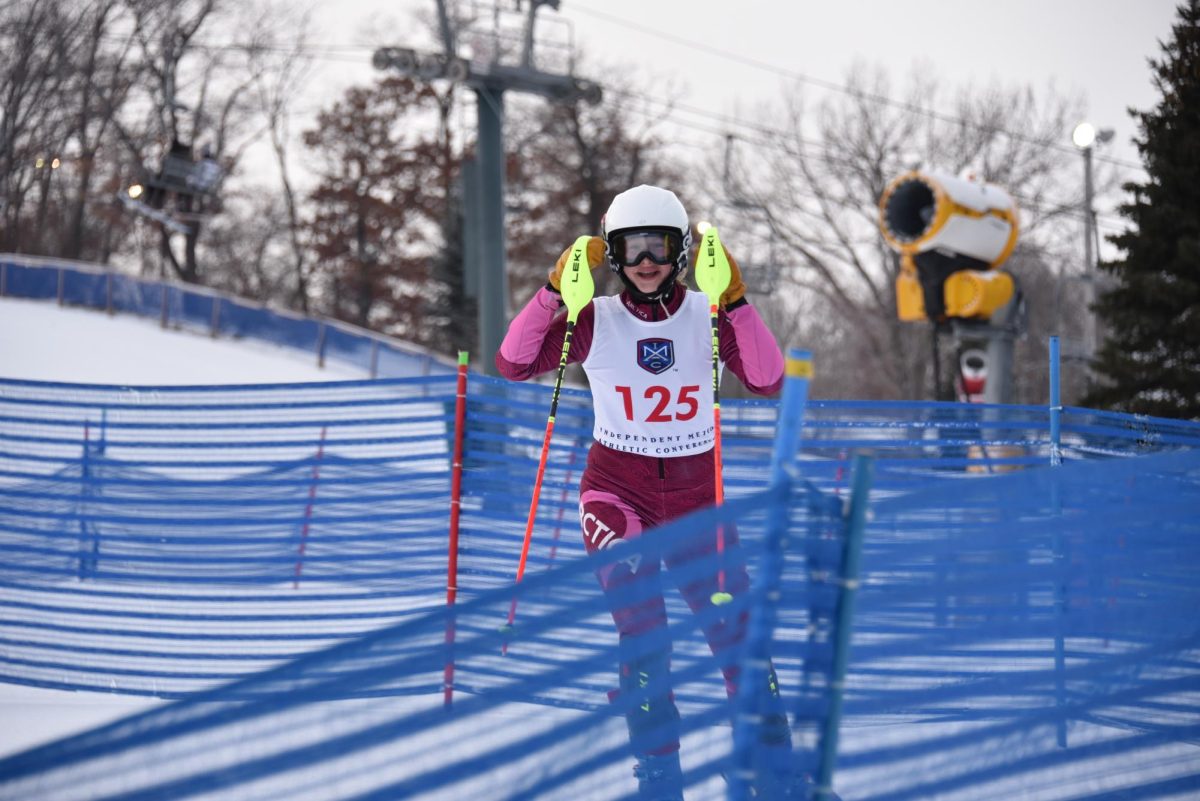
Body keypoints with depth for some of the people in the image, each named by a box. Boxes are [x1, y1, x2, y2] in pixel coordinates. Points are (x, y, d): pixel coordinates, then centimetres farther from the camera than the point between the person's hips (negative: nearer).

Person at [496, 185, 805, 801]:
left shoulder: (710, 317, -2)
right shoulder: (595, 321, -3)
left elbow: (767, 381, -17)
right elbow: (514, 364, -14)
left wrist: (734, 299, -25)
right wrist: (556, 289, -22)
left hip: (697, 491, 1)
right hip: (617, 488, -1)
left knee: (738, 634, -1)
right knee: (641, 627, -19)